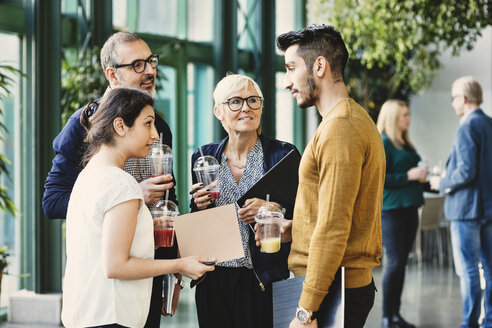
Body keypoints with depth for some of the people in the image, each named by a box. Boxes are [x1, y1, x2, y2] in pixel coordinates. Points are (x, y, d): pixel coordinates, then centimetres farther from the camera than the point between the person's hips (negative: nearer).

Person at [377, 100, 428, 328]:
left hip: (409, 208, 8)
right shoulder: (382, 144, -9)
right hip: (391, 209, -8)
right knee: (394, 261, -9)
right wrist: (408, 176, -17)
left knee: (401, 262, 9)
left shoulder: (405, 144, 17)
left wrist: (422, 176, 8)